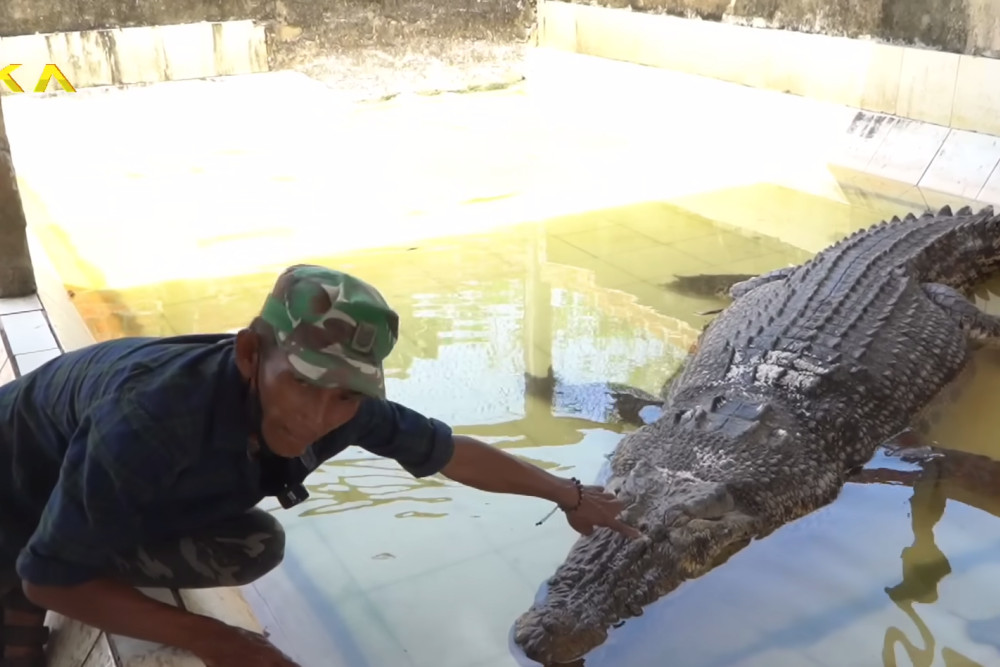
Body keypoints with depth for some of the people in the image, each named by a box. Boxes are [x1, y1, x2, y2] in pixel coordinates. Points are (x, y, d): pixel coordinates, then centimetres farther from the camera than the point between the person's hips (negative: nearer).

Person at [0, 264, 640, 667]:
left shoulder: (338, 401, -26)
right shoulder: (149, 423, -45)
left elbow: (455, 453, -11)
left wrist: (569, 495, -1)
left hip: (143, 504, 5)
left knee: (256, 545, -9)